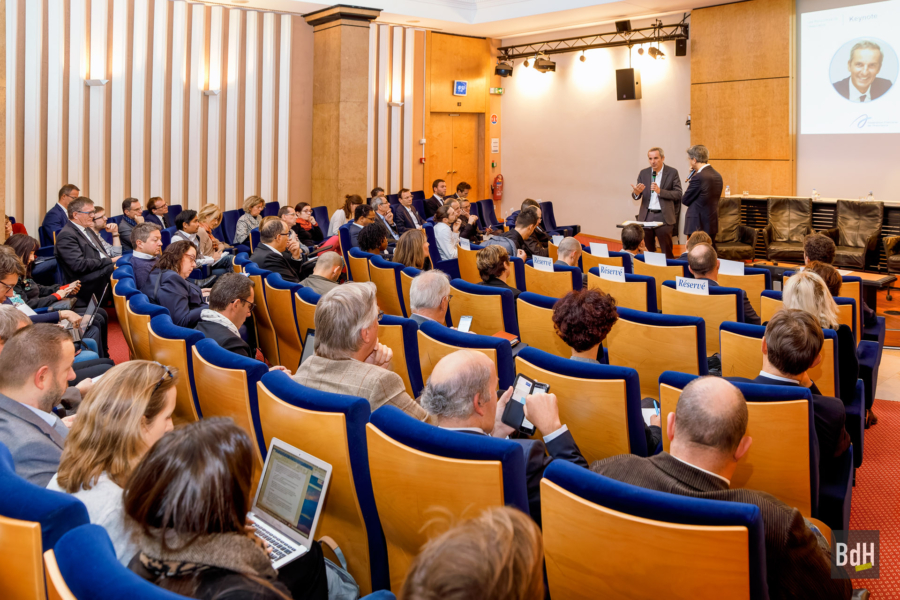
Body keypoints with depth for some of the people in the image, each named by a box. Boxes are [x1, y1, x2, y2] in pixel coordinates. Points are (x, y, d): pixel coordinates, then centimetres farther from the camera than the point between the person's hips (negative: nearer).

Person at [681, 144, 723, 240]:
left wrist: (689, 183, 4)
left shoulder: (698, 177, -18)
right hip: (713, 224, 9)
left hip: (698, 226, -9)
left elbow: (685, 200, -10)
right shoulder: (717, 175, 9)